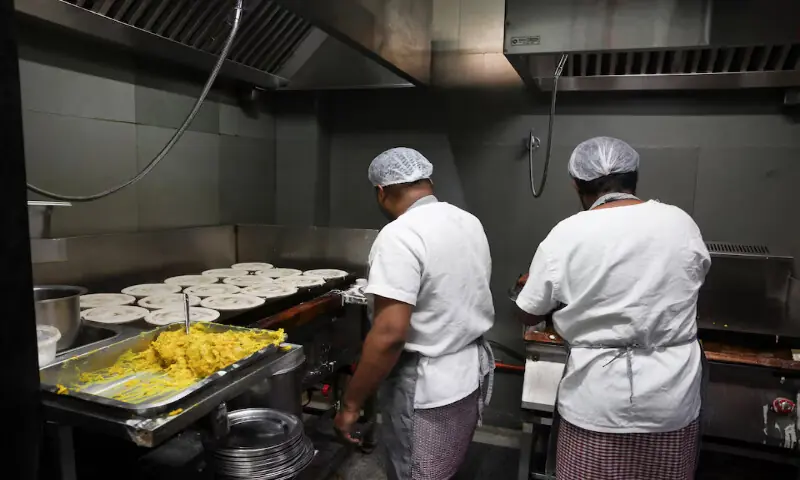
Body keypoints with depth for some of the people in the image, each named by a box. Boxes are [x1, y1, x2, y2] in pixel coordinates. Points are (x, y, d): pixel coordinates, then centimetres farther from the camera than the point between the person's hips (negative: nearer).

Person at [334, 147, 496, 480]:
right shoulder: (470, 222, 5)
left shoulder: (400, 235, -22)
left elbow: (389, 334, -26)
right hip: (472, 369, 8)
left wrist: (351, 403, -17)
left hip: (427, 386, -8)